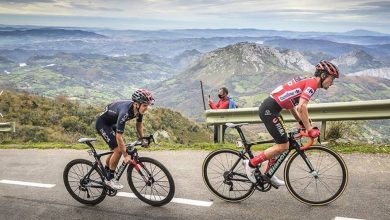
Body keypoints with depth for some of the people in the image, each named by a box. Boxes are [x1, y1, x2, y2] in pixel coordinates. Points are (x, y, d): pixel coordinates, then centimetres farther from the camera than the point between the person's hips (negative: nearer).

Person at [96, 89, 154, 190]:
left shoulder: (139, 109, -17)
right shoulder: (125, 112, -40)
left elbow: (139, 124, 4)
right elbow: (119, 136, -36)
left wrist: (142, 140, -2)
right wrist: (125, 156, -30)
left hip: (112, 122, 8)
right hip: (102, 123, -8)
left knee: (116, 149, 15)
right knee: (118, 150, -15)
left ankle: (105, 172, 36)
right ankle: (109, 178, 0)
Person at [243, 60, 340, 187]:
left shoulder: (306, 82, 21)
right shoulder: (312, 83, -9)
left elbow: (291, 104, 23)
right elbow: (302, 107, -21)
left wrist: (302, 123, 19)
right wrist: (310, 129, -15)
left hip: (268, 108, 10)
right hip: (269, 110, -10)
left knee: (281, 143, 17)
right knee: (283, 146, -5)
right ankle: (251, 164, 1)